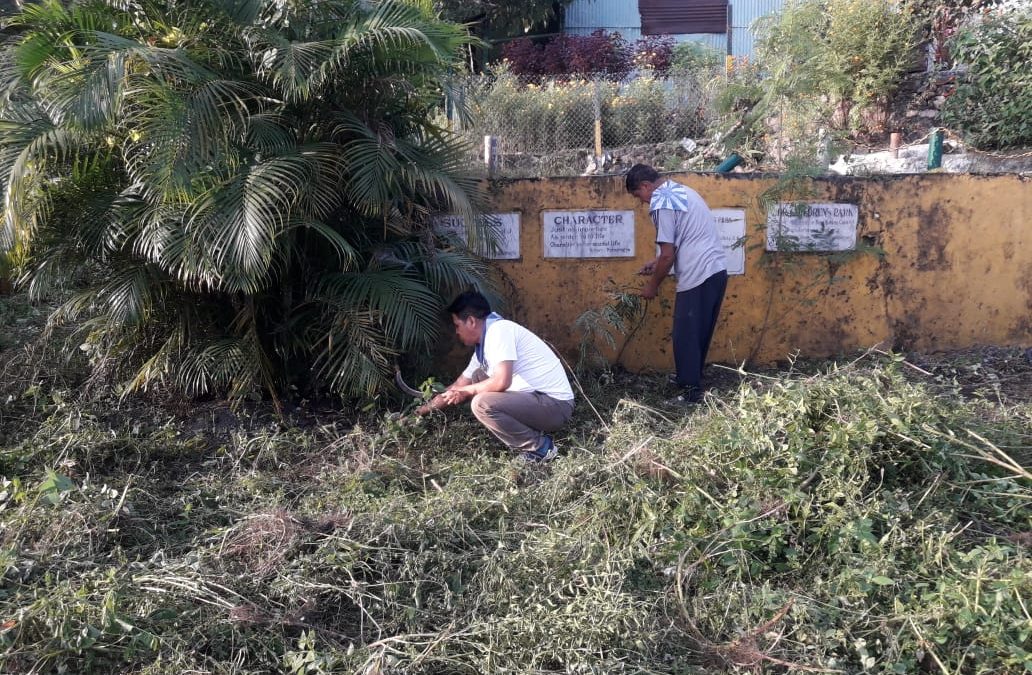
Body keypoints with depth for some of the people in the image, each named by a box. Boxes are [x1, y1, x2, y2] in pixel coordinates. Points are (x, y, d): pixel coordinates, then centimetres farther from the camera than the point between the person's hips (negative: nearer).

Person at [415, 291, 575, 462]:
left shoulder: (499, 330, -15)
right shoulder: (483, 346, 13)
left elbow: (502, 381, -26)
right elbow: (459, 385, 25)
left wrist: (468, 391, -9)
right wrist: (424, 409, 30)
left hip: (555, 404, -10)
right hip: (535, 398, 10)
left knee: (482, 404, -24)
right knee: (478, 377, 18)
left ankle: (540, 448, -7)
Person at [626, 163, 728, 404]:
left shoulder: (661, 204, -12)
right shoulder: (682, 191, 18)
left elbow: (668, 255, -13)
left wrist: (653, 286, 0)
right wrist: (657, 263, 25)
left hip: (698, 276, -10)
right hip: (717, 270, 10)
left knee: (686, 336, 0)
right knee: (699, 332, 19)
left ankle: (692, 392, 5)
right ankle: (690, 379, 32)